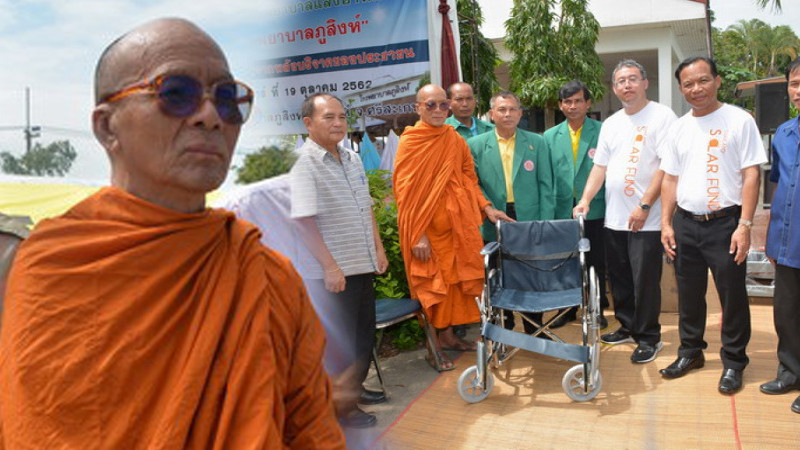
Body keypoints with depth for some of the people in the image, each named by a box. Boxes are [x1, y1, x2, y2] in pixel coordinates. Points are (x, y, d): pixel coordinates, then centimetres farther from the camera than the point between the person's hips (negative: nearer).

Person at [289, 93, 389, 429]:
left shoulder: (352, 158, 10)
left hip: (362, 264, 8)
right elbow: (303, 220, -20)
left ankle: (354, 389, 39)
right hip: (332, 271, -8)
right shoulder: (302, 162, -14)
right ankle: (339, 405, 21)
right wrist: (330, 266, -22)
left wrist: (378, 249, 14)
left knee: (364, 332, 19)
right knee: (339, 341, 3)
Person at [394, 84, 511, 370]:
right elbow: (405, 191, -11)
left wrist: (487, 208, -2)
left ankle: (447, 334, 25)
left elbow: (469, 178, 12)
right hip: (426, 226, -5)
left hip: (454, 223, 5)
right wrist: (418, 235, -16)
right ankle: (433, 344, 13)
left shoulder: (455, 140, 7)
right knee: (431, 282, 2)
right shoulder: (410, 142, -8)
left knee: (455, 277, 10)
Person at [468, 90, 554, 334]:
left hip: (530, 221, 0)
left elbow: (545, 185, 3)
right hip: (494, 224, 0)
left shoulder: (536, 142, 6)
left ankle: (534, 329, 20)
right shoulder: (476, 145, 4)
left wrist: (546, 223, -4)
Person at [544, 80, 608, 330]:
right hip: (562, 212, 2)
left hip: (595, 210, -2)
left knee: (596, 263, 8)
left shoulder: (602, 132, -1)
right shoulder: (550, 136, 7)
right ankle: (567, 309, 23)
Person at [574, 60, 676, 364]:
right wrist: (585, 199, 0)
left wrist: (645, 206, -18)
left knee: (645, 281, -1)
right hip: (614, 218, 7)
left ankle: (648, 337, 14)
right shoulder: (610, 124, 14)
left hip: (646, 219, -6)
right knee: (619, 278, 15)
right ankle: (628, 327, 30)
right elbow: (600, 166, 13)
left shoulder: (661, 116, -6)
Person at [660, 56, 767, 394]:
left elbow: (751, 175, -8)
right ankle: (690, 352, 30)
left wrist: (744, 225, -15)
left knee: (733, 296, 3)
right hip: (685, 223, 5)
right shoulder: (679, 128, 9)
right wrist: (666, 223, 5)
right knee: (688, 293, 14)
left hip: (724, 223, -4)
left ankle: (733, 362, 18)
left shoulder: (739, 121, -5)